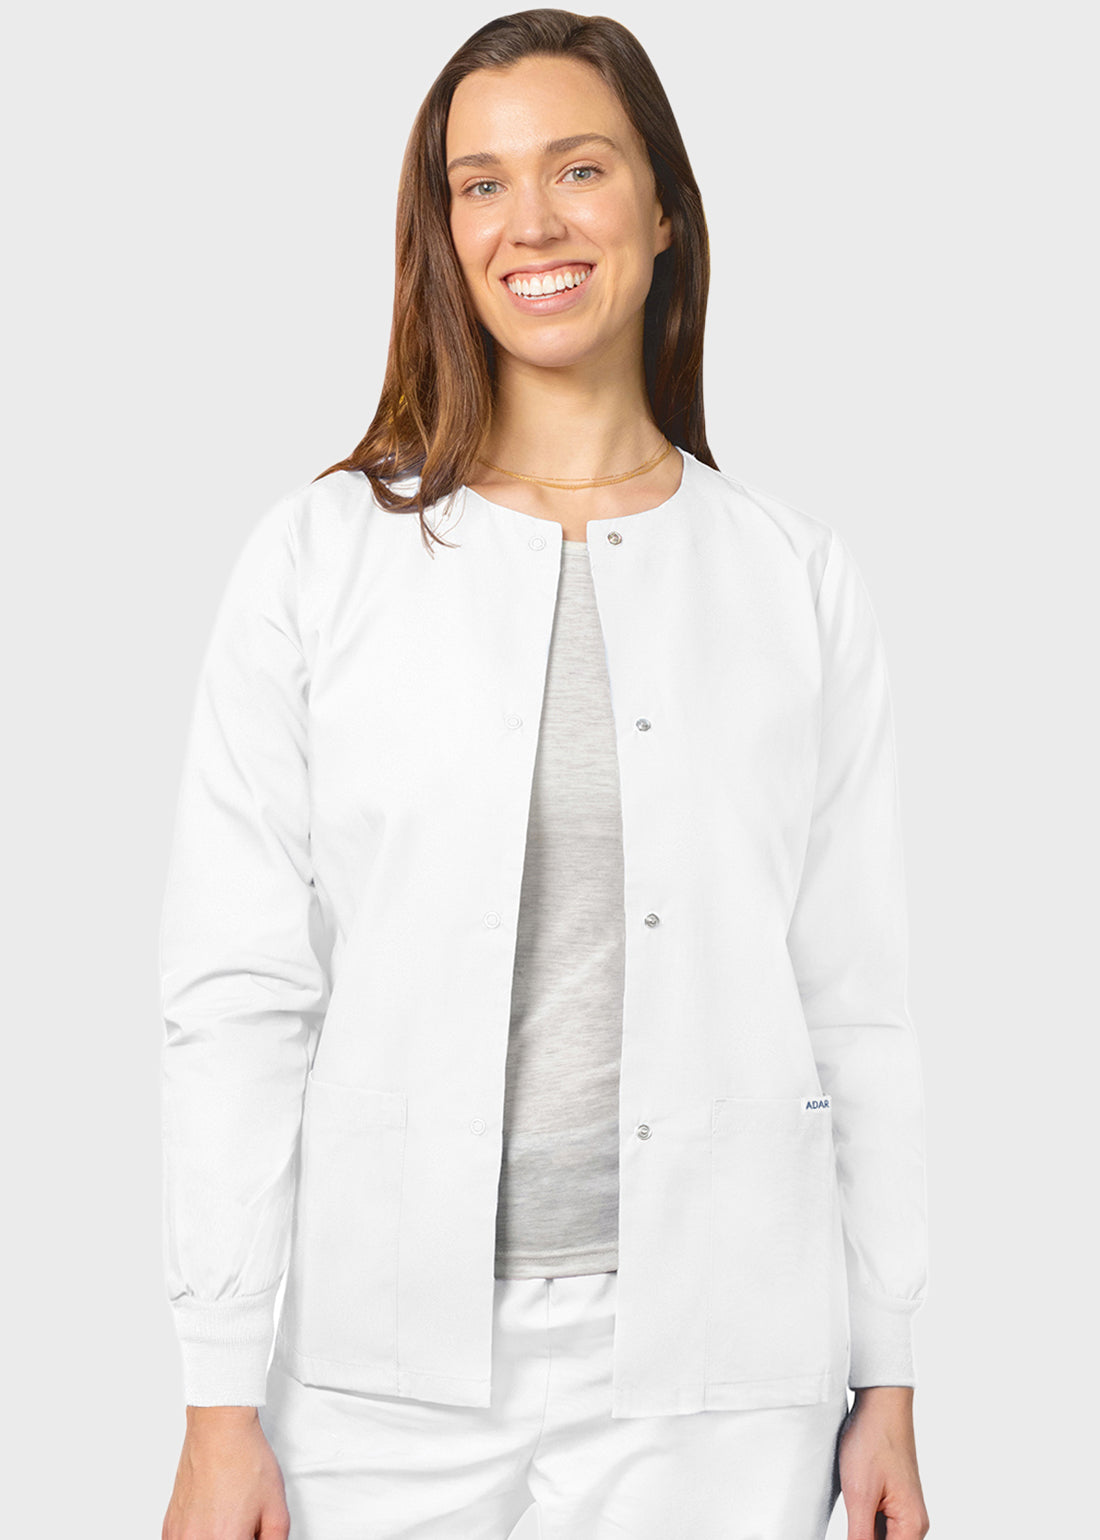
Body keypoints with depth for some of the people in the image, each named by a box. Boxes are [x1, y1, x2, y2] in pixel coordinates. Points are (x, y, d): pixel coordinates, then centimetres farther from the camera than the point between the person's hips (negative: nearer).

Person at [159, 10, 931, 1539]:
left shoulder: (797, 578, 4)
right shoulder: (320, 556, 0)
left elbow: (858, 1006, 5)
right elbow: (238, 997, -2)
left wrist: (888, 1383, 4)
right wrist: (221, 1406, -5)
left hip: (716, 1372, 1)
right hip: (385, 1360, 0)